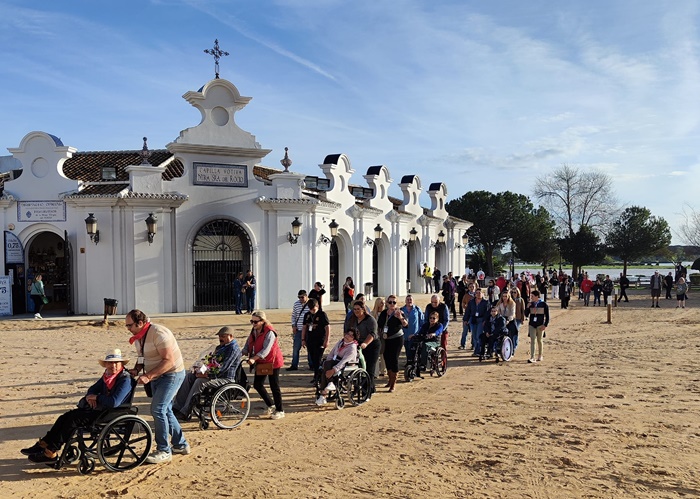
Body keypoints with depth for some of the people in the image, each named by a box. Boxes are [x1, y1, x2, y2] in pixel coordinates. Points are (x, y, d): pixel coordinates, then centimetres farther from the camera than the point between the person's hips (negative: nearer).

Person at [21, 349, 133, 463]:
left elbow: (114, 402, -29)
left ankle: (51, 452, -6)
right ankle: (43, 444, 6)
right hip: (98, 409, 9)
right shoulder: (107, 376, 10)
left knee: (73, 419, -16)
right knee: (65, 417, 1)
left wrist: (96, 397, -14)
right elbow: (93, 389, 19)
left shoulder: (125, 380, -20)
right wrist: (90, 397, -6)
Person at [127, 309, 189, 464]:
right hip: (157, 377, 10)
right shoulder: (139, 336, 4)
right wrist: (136, 370, -3)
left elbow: (169, 361, -29)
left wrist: (148, 376, -32)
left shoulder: (158, 333, -25)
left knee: (158, 409, -14)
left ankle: (164, 451, -3)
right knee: (165, 410, 14)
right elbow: (142, 358, 18)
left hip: (172, 374, -10)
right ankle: (180, 444, 28)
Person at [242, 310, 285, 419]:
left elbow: (266, 350, -30)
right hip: (261, 362, 8)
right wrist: (242, 353, -15)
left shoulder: (269, 332, -22)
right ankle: (270, 405, 27)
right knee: (257, 384, 9)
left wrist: (253, 359, -38)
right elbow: (248, 345, 3)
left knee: (274, 386, 0)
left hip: (272, 361, -8)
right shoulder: (254, 331, 3)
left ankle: (280, 410, 13)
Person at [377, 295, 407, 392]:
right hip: (386, 340, 6)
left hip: (397, 339, -6)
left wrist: (401, 317, -48)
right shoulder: (383, 313, 6)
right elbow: (378, 326, 20)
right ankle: (390, 380, 32)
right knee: (387, 359, 13)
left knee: (394, 359, -9)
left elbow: (405, 324, -29)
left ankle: (393, 384, -2)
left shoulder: (398, 313, -11)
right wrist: (381, 334, 6)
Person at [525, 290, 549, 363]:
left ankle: (540, 356, 24)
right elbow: (526, 315, 3)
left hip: (540, 325, -2)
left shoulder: (544, 304, -4)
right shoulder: (531, 304, 4)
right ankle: (532, 357, -8)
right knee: (532, 340, -5)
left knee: (539, 340, 9)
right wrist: (527, 307, -9)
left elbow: (547, 316, -1)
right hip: (532, 325, 2)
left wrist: (545, 325, -9)